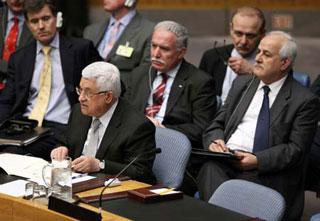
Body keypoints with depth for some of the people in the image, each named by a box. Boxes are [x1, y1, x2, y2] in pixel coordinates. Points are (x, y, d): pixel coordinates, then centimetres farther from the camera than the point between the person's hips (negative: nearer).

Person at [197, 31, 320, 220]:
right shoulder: (242, 84, 21)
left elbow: (296, 149, -3)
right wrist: (215, 141, -4)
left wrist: (257, 160, -17)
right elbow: (217, 124, 20)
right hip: (225, 162, 4)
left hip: (266, 171, -4)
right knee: (210, 169, -31)